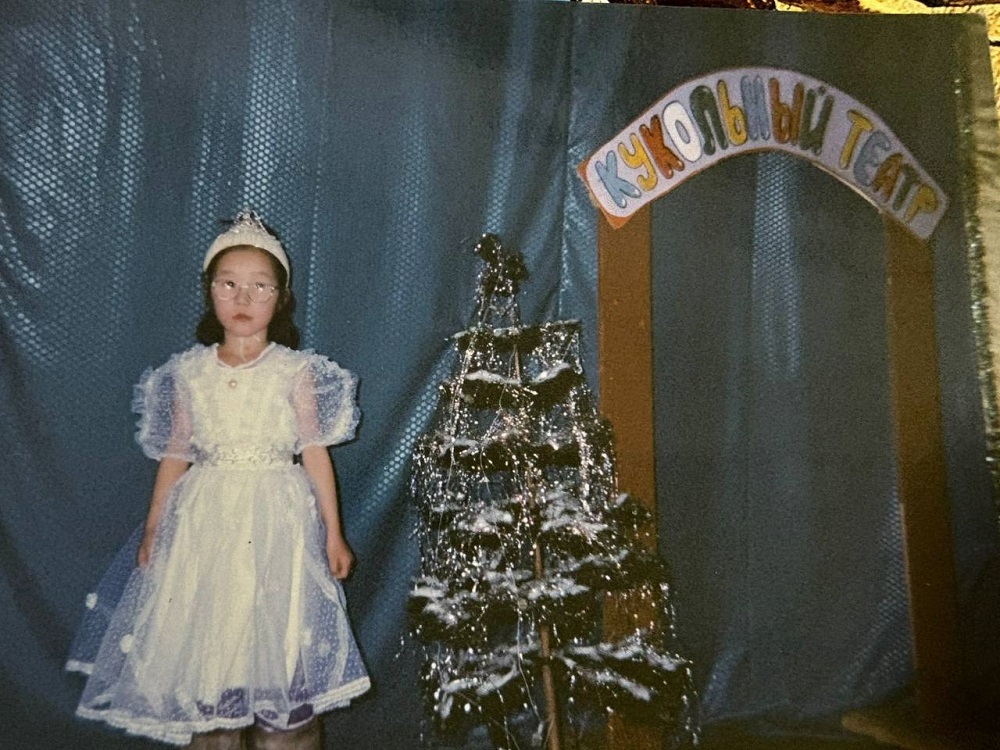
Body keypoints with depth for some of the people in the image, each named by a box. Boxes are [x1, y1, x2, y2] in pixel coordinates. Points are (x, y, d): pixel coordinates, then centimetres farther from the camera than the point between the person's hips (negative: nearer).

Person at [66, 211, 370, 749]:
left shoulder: (296, 370, -4)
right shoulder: (188, 372, 4)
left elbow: (315, 452, -3)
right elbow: (174, 455, 9)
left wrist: (333, 533, -3)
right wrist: (153, 529, 8)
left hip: (278, 518, -2)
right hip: (206, 518, 3)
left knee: (278, 640, 3)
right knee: (205, 641, 9)